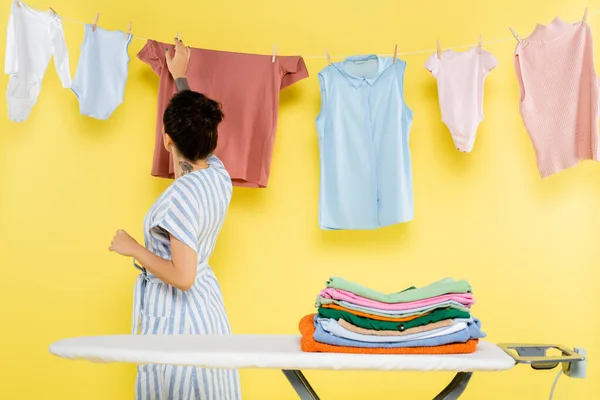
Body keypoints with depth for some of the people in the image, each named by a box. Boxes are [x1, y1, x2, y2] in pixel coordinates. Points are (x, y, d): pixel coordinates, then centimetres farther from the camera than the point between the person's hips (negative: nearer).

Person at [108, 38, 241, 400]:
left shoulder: (182, 196, -25)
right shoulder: (219, 175, -3)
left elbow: (182, 276, -27)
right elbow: (195, 125, 17)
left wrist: (133, 249, -14)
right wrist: (180, 77, 29)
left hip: (176, 314, -8)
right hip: (207, 304, 8)